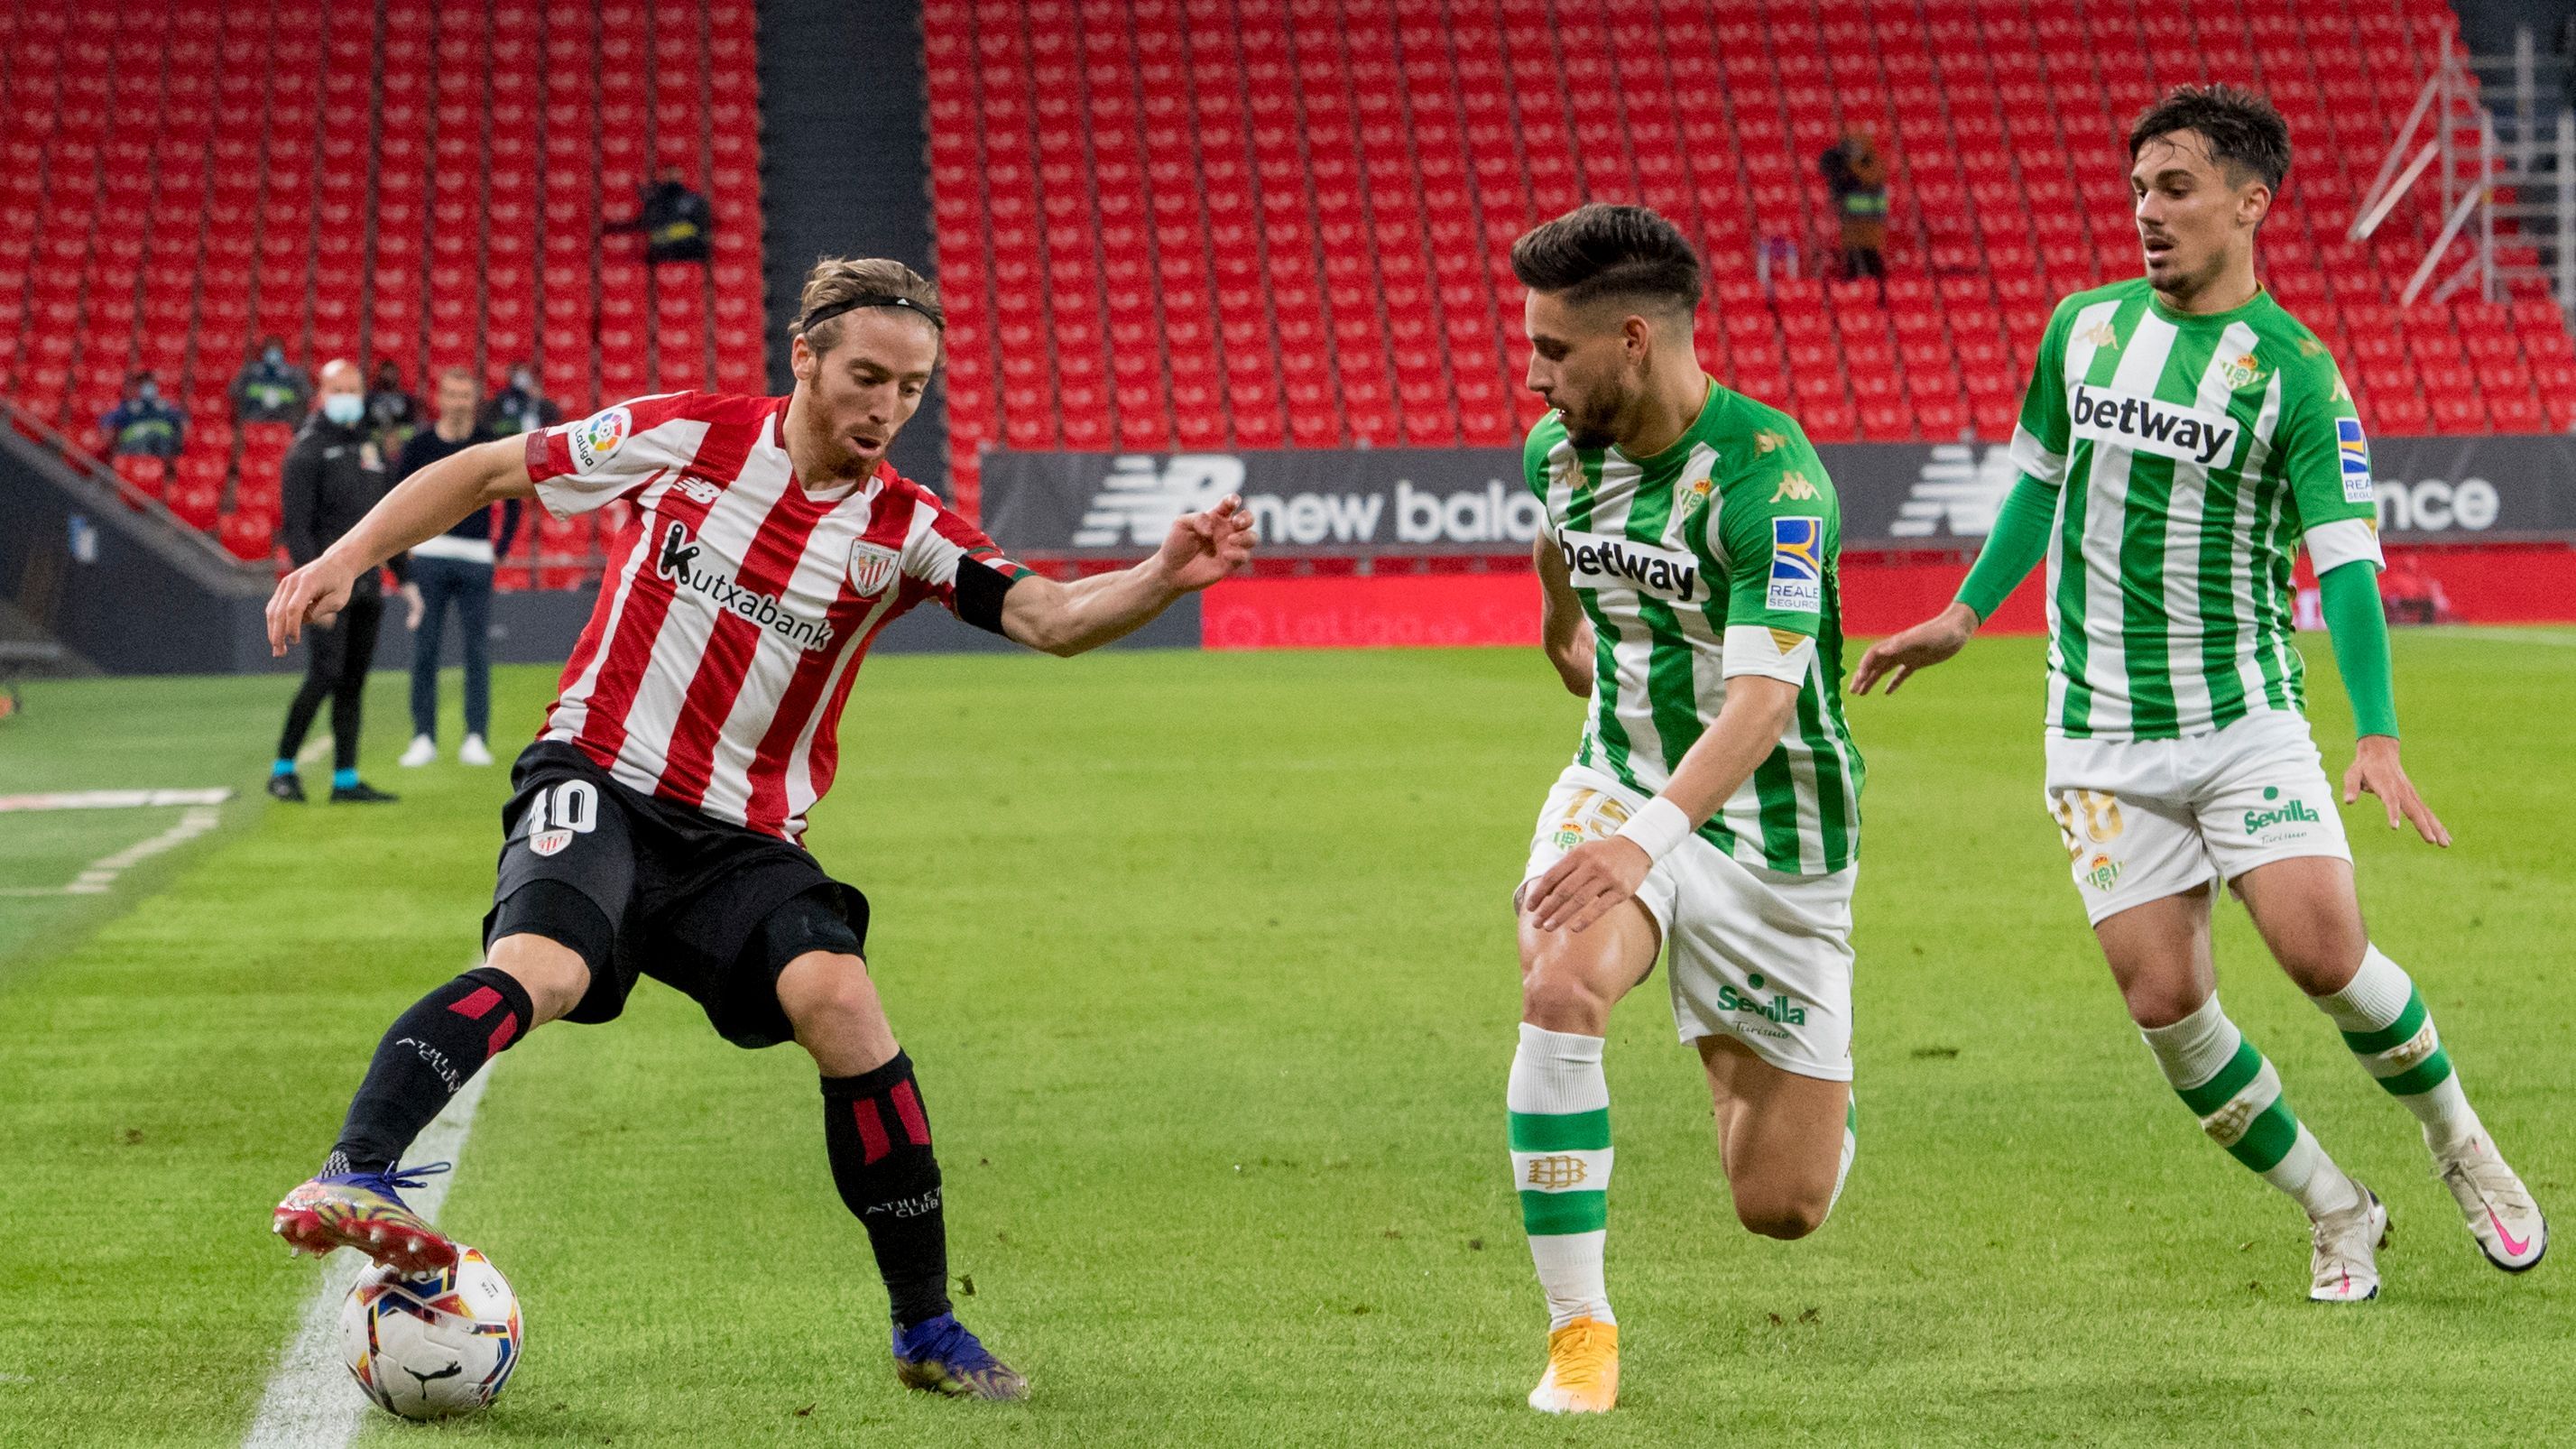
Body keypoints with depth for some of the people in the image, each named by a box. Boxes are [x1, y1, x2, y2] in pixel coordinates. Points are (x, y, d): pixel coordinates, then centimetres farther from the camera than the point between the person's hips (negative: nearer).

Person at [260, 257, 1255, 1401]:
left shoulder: (903, 531, -2)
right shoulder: (688, 438, -5)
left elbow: (1049, 618, -16)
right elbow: (484, 472, 4)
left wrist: (1164, 577, -35)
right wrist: (348, 558, -5)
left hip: (744, 836, 2)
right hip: (599, 784, -2)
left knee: (839, 1000, -21)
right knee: (544, 969, -32)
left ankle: (925, 1328, -9)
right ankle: (351, 1174, -39)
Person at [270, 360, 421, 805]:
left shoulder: (369, 449, 18)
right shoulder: (307, 451, -5)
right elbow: (295, 525, -13)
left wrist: (405, 578, 19)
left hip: (367, 588, 7)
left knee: (353, 684, 6)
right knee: (325, 676, -13)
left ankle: (346, 780, 8)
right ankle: (283, 768, -3)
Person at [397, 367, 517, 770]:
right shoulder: (420, 445, 5)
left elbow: (511, 499, 12)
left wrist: (501, 548, 4)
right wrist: (403, 547, 3)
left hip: (476, 559, 0)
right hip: (428, 556, 0)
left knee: (477, 650, 0)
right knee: (424, 649, 0)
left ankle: (476, 738, 4)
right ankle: (424, 737, 4)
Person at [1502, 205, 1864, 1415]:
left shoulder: (1768, 475, -24)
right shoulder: (1556, 450, -3)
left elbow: (1762, 700, -34)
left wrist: (1649, 837, -48)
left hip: (1772, 830, -4)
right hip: (1616, 785, 4)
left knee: (1781, 1208, 0)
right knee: (1561, 991, -30)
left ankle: (1779, 1077, 38)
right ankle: (1579, 1336, -18)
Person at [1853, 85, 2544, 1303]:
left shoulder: (2295, 369, -8)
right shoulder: (2084, 326, 6)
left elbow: (2346, 562, -15)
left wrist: (2379, 737, -25)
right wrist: (1965, 614, 22)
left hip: (2243, 714, -4)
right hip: (2100, 737, 4)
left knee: (2322, 948, -18)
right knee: (2163, 999, -5)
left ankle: (2459, 1144, 11)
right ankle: (2335, 1215, 13)